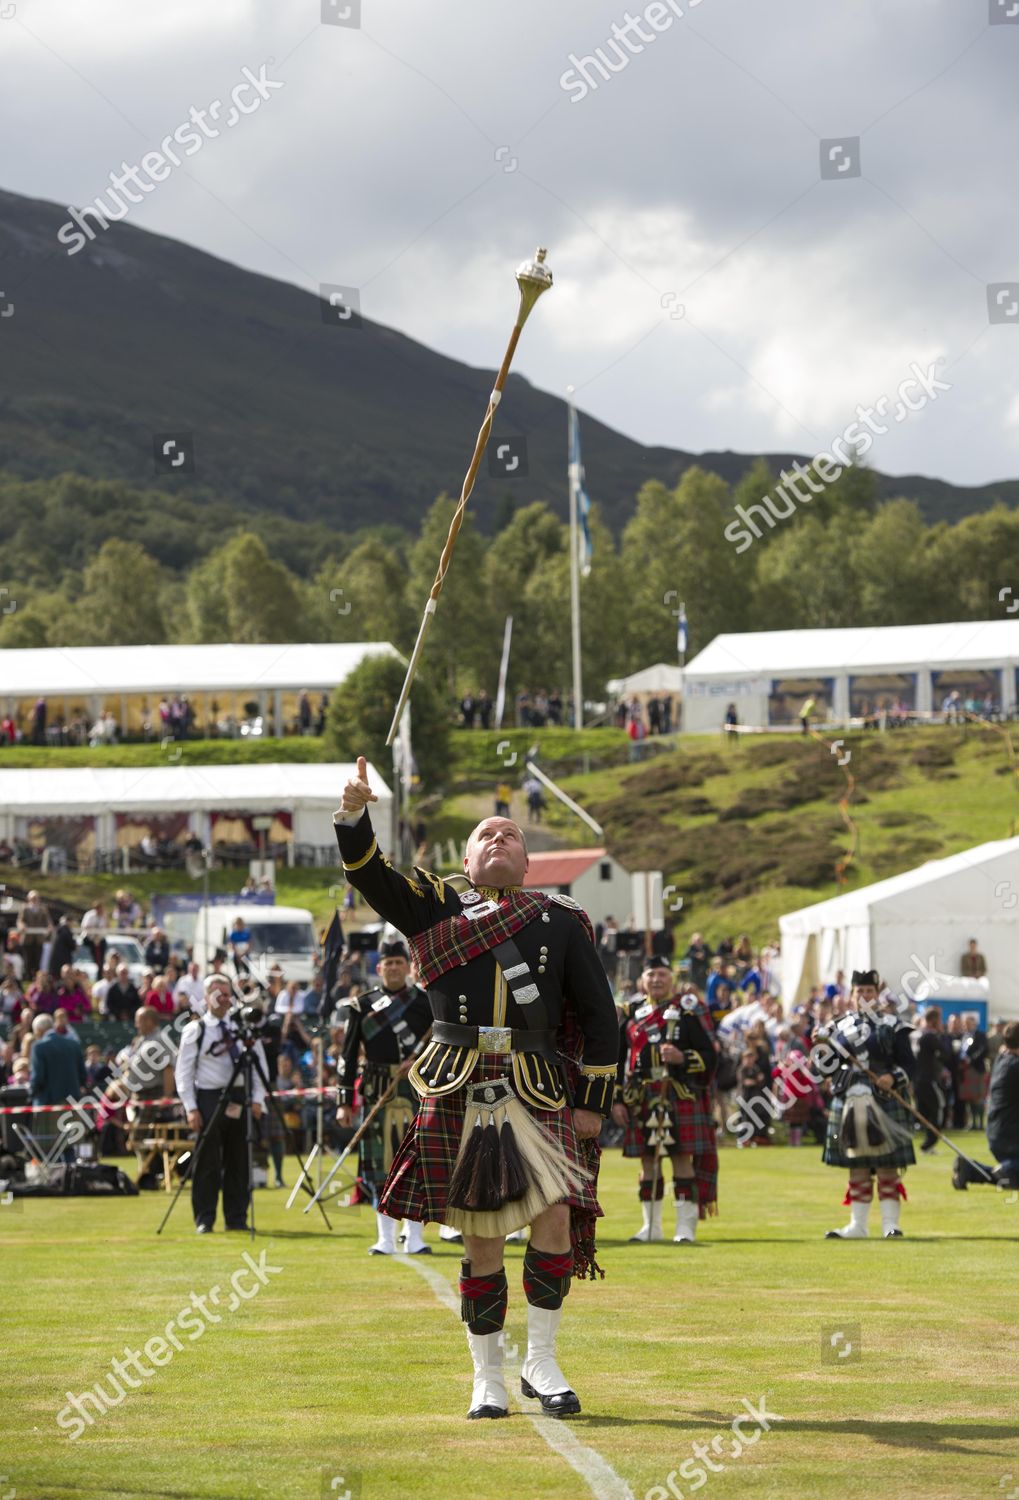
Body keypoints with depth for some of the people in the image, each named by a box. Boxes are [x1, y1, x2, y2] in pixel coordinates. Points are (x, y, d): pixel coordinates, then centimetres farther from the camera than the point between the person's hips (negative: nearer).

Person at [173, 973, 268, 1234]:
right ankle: (204, 1220, 3)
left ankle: (237, 1218, 12)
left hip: (241, 1100, 3)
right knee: (207, 1163, -3)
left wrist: (257, 1099, 1)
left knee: (239, 1162, 5)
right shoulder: (195, 1030, 0)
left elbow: (260, 1064, 12)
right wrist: (191, 1107, -9)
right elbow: (183, 1072, -1)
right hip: (209, 1099, -3)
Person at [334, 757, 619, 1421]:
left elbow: (600, 1015, 11)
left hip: (537, 1094, 0)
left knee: (555, 1216, -16)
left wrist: (594, 1102, 4)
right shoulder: (437, 906, 12)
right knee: (482, 1240, 2)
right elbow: (370, 876, -1)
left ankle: (542, 1360, -2)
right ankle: (488, 1377, 14)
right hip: (457, 1097, 0)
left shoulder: (563, 923, 11)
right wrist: (354, 815, -20)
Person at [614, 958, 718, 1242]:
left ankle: (686, 1226, -2)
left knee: (682, 1159, -5)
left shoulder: (687, 1011, 3)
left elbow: (710, 1056, -1)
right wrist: (616, 1100, 7)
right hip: (641, 1099, 3)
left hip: (680, 1098, -3)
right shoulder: (632, 1014, 13)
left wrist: (683, 1058, -19)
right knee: (648, 1161, 5)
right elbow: (618, 1059, 13)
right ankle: (651, 1226, 13)